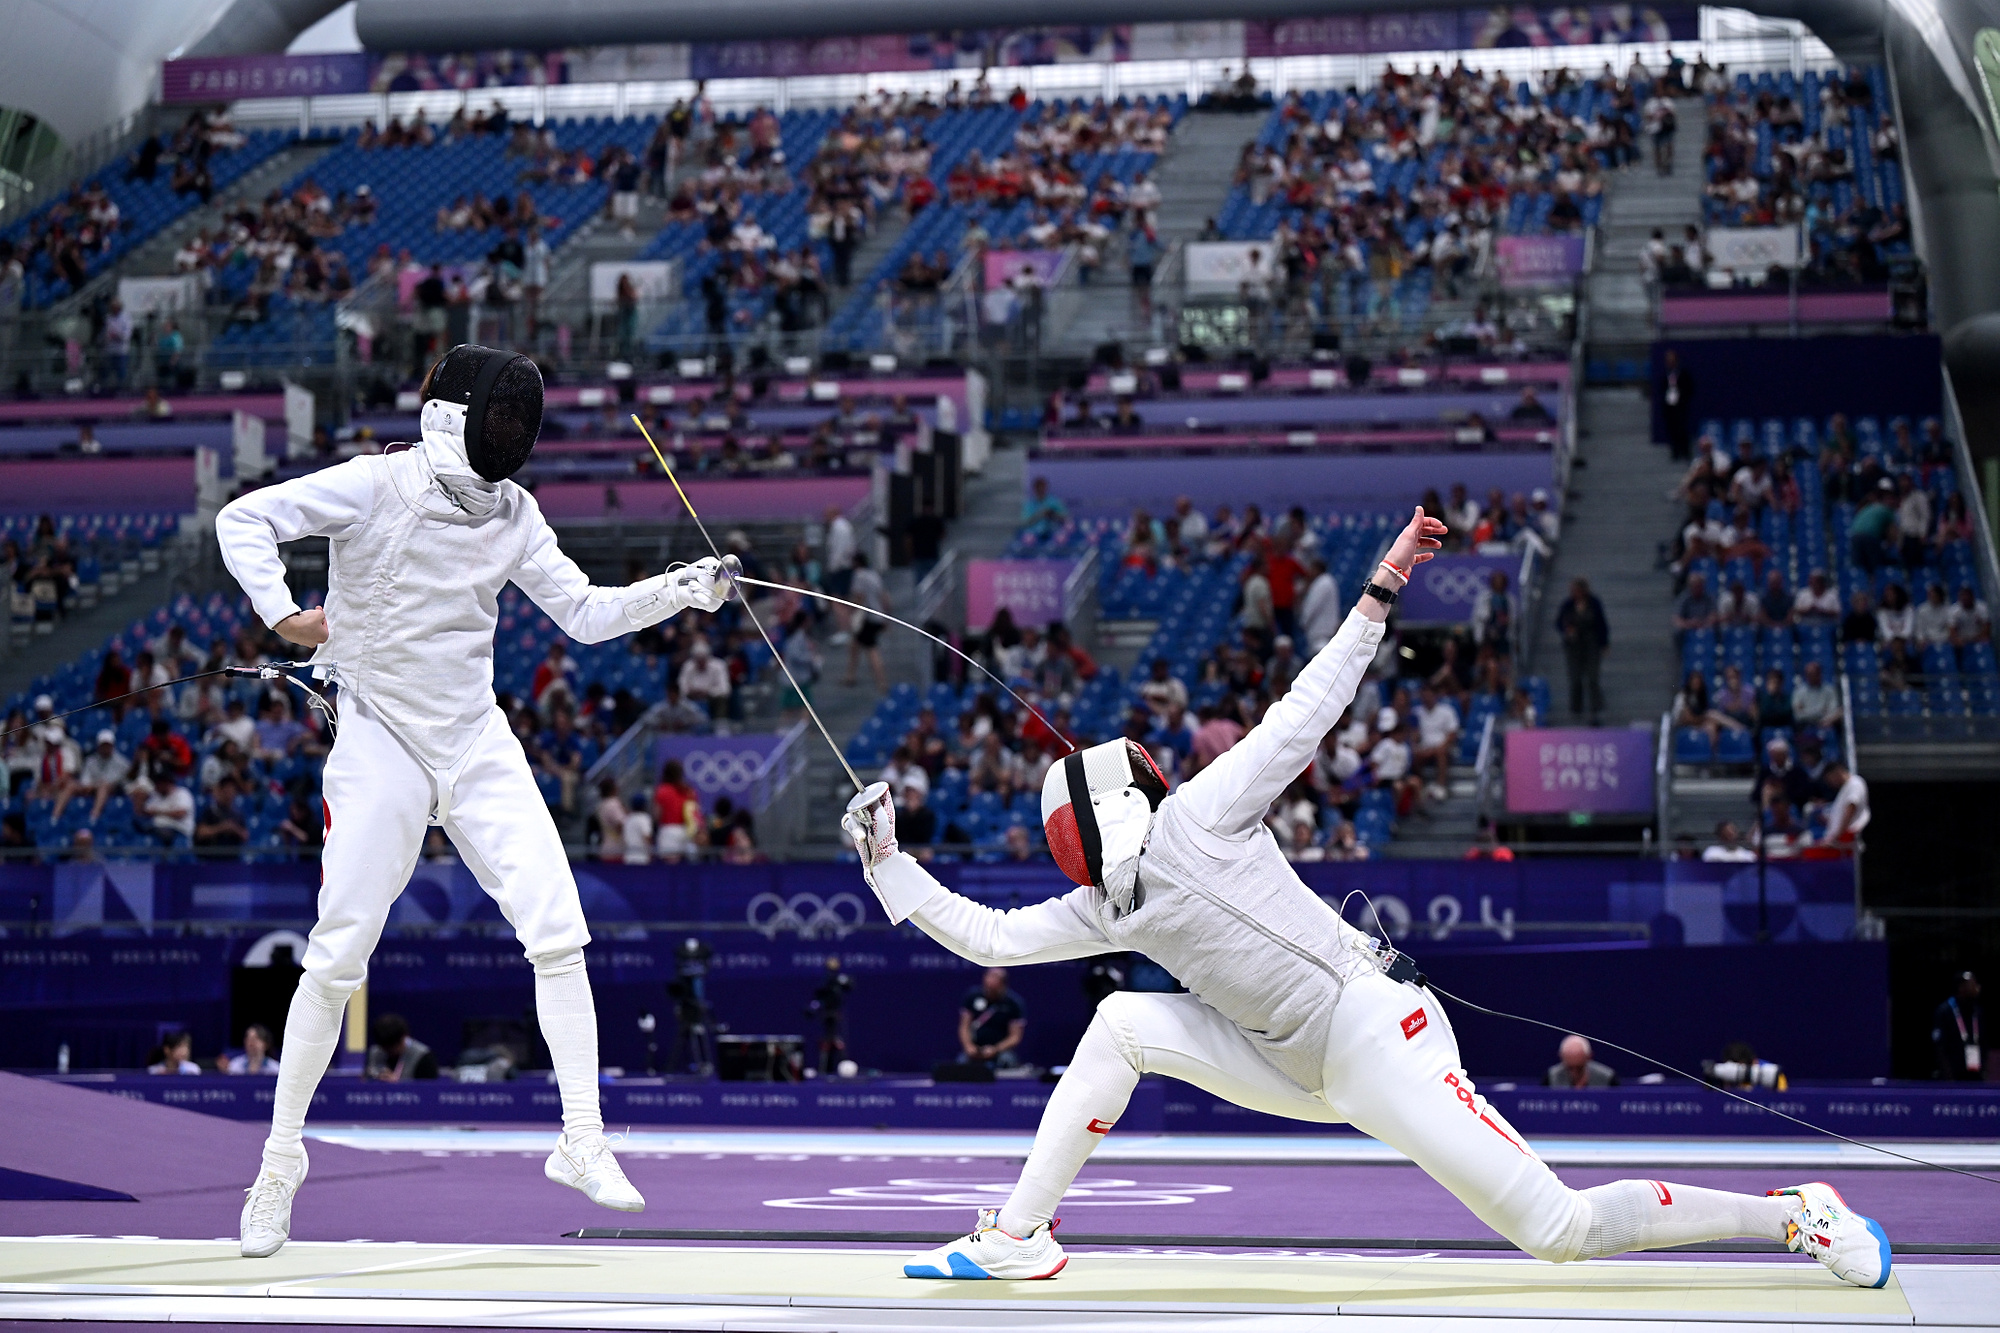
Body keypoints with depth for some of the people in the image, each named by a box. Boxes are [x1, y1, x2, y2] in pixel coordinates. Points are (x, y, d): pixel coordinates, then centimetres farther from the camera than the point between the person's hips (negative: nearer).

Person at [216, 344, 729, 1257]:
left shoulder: (510, 514, 3)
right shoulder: (376, 486, -12)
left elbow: (586, 614, 5)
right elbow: (245, 519, -15)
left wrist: (680, 591, -8)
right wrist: (284, 615, -24)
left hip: (477, 746, 4)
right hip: (381, 747, -4)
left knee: (558, 933, -9)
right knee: (338, 960, -4)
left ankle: (581, 1142, 0)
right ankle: (280, 1168, 10)